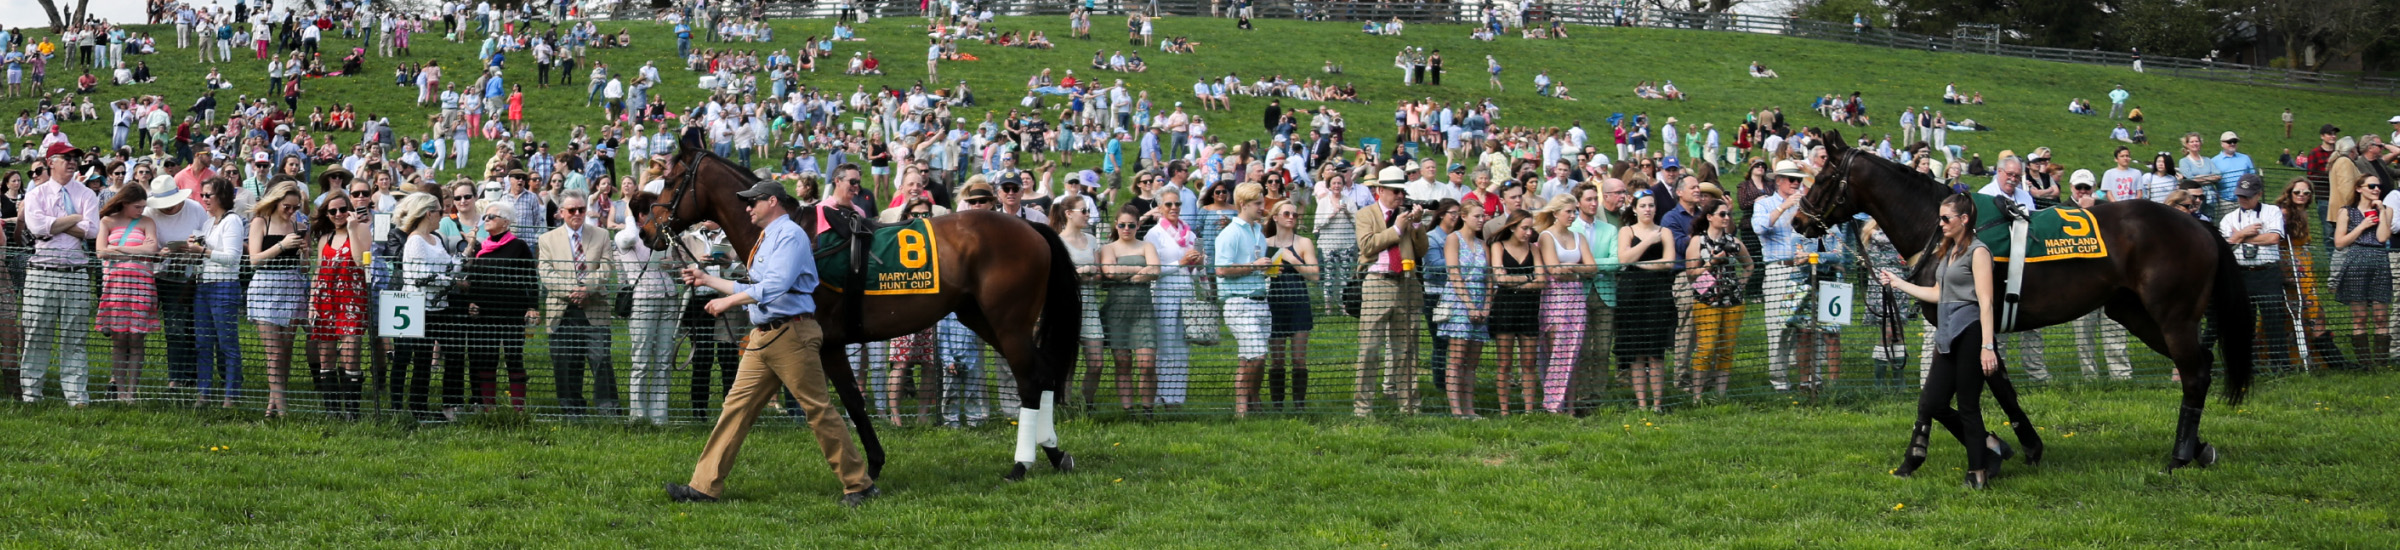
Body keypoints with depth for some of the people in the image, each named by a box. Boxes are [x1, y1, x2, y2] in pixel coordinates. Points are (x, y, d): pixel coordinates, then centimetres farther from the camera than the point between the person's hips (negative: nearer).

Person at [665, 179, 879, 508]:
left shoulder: (789, 235, -10)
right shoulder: (766, 240, 20)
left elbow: (773, 286, -23)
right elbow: (752, 291, 27)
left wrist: (728, 302, -18)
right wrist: (707, 280, 28)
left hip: (791, 334, -10)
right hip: (763, 337, 10)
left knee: (818, 409, -6)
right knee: (737, 406, 4)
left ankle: (859, 485, 1)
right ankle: (705, 486, 3)